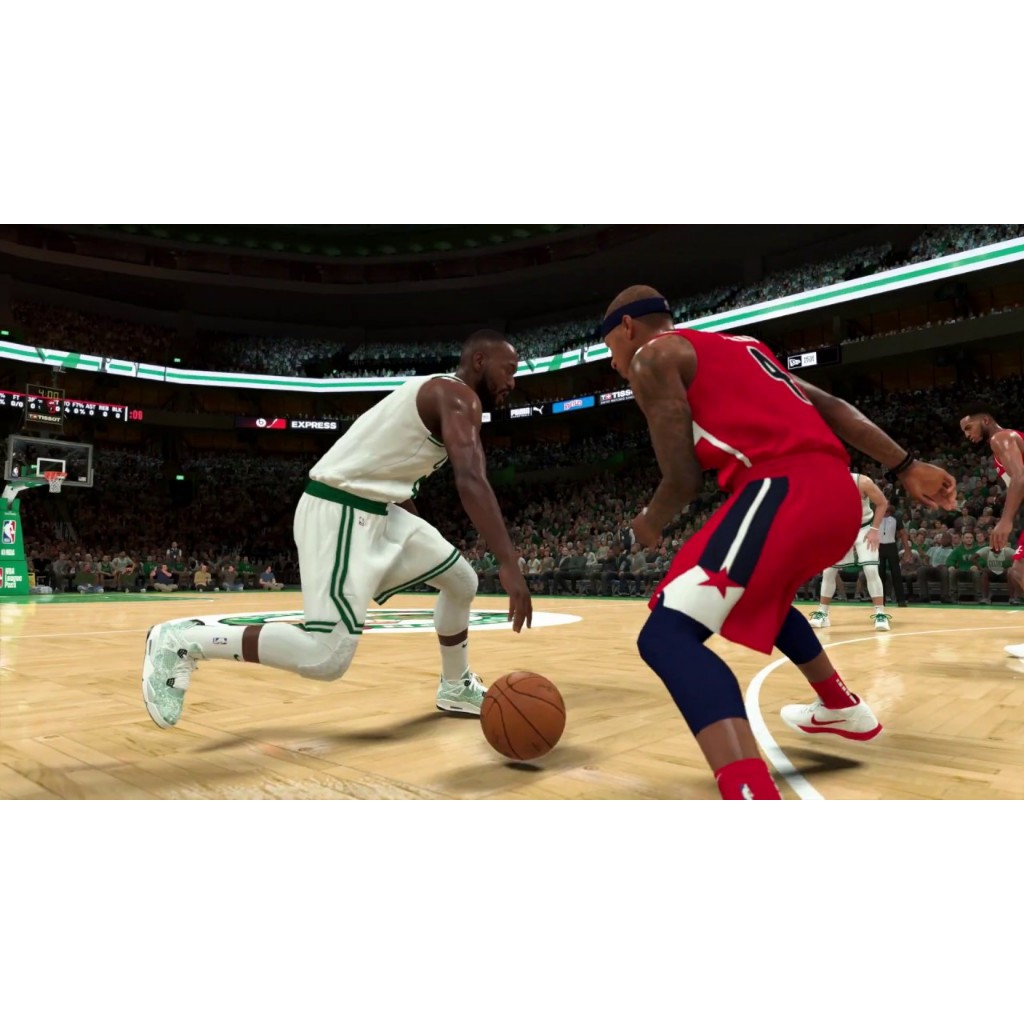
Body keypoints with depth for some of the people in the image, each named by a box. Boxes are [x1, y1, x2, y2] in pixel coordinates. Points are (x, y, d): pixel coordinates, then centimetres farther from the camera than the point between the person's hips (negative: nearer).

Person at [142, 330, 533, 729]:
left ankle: (456, 687, 32)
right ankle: (184, 640, -4)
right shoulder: (457, 395, -10)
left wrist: (424, 544, 32)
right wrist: (509, 565, -35)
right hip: (339, 513, -11)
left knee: (462, 581, 15)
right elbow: (471, 480, -29)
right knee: (328, 657, -18)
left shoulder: (437, 395, 20)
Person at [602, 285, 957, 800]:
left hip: (783, 490, -9)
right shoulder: (738, 346, 30)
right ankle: (843, 708, 51)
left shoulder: (653, 356, 5)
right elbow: (830, 406, 22)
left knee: (666, 636, -15)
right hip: (837, 491, 9)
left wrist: (649, 524, 18)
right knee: (757, 591, 36)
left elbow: (684, 479, -2)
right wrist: (905, 468, 20)